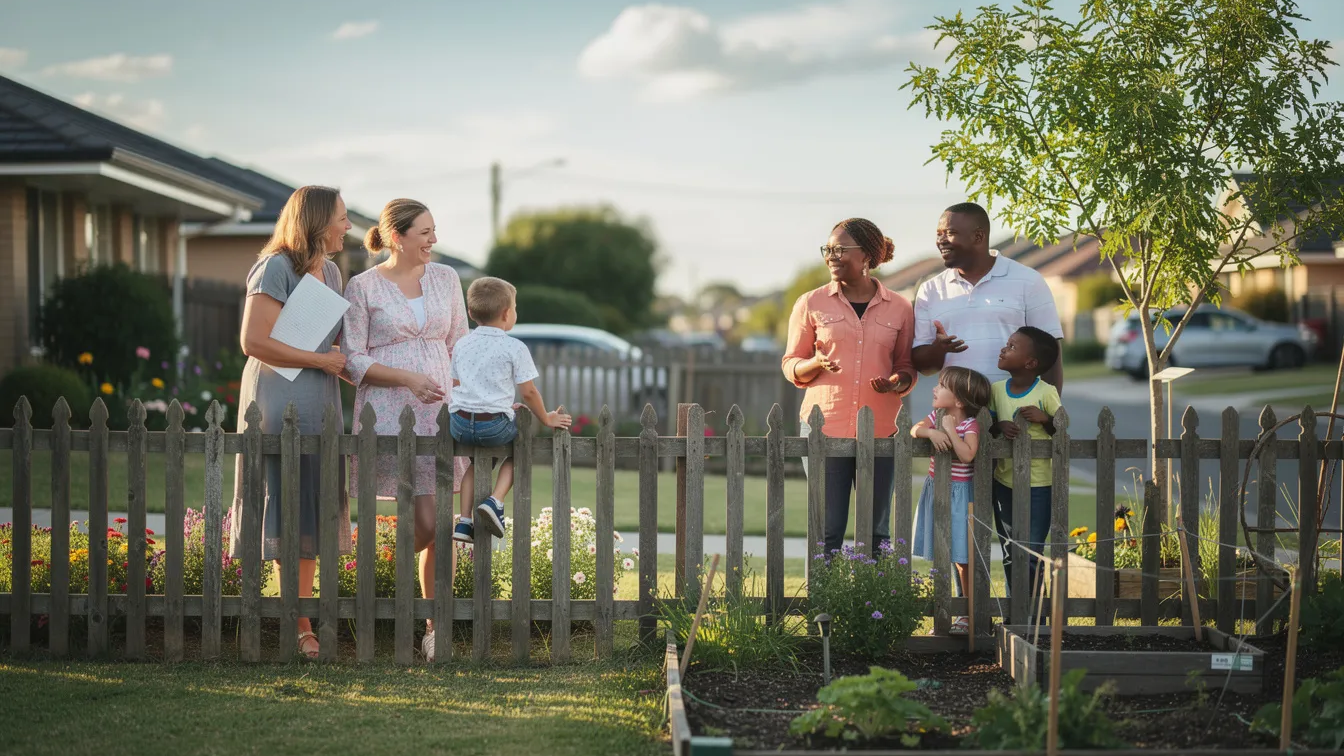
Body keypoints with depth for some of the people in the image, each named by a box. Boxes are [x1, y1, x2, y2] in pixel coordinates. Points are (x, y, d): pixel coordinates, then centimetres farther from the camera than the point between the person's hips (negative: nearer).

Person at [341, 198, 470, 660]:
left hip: (437, 413, 4)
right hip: (387, 414, -4)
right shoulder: (363, 288, -3)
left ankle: (435, 629, 9)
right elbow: (353, 360, -5)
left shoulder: (445, 278, 10)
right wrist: (407, 378, -16)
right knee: (424, 524, -10)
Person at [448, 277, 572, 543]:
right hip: (494, 425, -5)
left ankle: (464, 521, 17)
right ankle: (495, 501, -1)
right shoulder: (514, 348, -2)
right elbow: (528, 392, -2)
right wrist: (546, 419, 14)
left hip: (459, 424, 5)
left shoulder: (462, 345, 14)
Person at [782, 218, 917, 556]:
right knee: (827, 530, 0)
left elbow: (907, 366, 13)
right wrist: (816, 364, -14)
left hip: (880, 429, 1)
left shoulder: (899, 308, 6)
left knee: (876, 531, 5)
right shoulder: (811, 304, 4)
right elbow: (791, 365, 8)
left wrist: (897, 381, -10)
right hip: (825, 425, -1)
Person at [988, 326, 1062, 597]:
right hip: (1003, 482, 5)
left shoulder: (1047, 393, -12)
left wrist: (1045, 419, -23)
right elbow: (988, 428, 8)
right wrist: (999, 426, -13)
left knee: (1031, 555, -1)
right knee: (1009, 554, 14)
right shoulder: (996, 389, 0)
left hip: (1038, 485, -5)